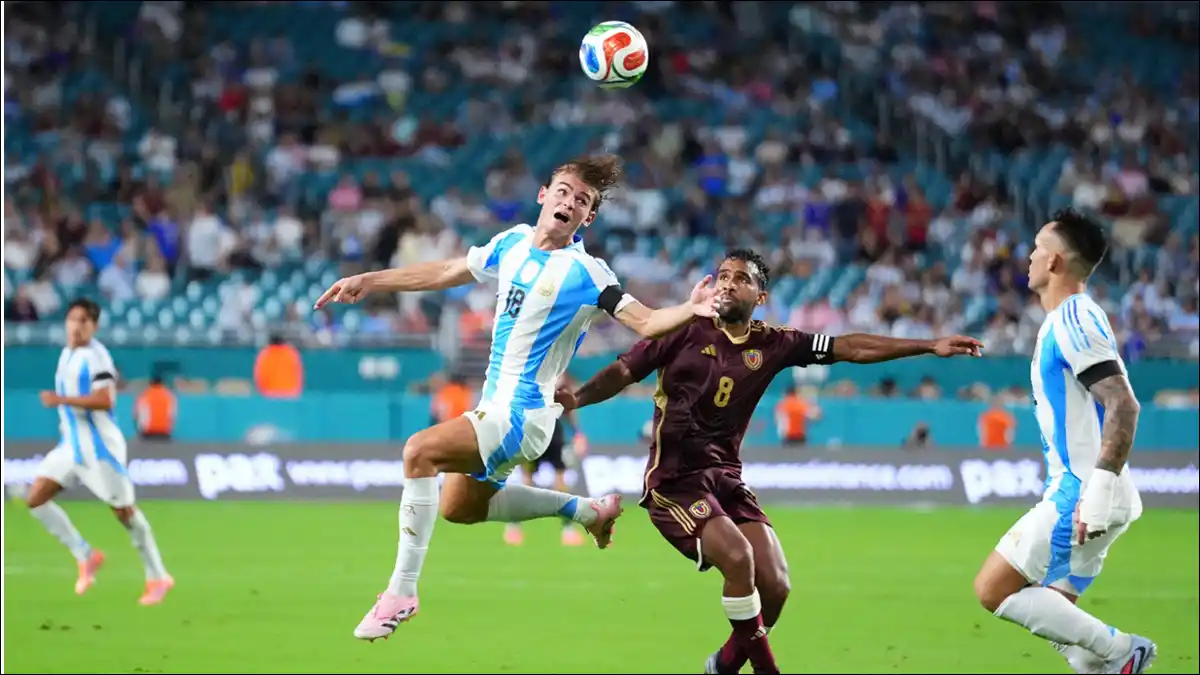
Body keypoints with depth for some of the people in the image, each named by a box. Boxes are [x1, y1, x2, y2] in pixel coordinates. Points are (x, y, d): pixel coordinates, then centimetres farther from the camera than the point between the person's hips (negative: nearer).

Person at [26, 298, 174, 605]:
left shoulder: (95, 355, -15)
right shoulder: (67, 354, 12)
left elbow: (105, 400, -25)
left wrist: (61, 400, -25)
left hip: (99, 445, -8)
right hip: (72, 444, 8)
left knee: (124, 510, -2)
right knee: (35, 499, -1)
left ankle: (158, 577, 10)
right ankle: (86, 556, 7)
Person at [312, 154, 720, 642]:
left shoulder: (585, 273, -15)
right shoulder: (514, 243, 5)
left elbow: (645, 322, -22)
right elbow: (444, 273, 16)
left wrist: (691, 309, -42)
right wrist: (368, 282, 16)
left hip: (523, 414, -9)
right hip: (494, 405, 9)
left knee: (420, 451, -27)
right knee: (460, 508, 22)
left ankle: (402, 592, -22)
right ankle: (587, 510, 32)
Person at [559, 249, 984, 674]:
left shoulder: (770, 345, 5)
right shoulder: (685, 331, -5)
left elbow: (851, 348, 7)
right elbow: (624, 371, -6)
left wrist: (929, 346, 5)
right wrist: (577, 397, -25)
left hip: (726, 479, 5)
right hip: (675, 480, -5)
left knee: (775, 585, -5)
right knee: (737, 555, -26)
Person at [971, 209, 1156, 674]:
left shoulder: (1073, 320, -14)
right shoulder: (1068, 320, 17)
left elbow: (1123, 405, -24)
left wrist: (1100, 487, -29)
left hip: (1079, 496, -10)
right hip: (1077, 494, 10)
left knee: (994, 590, -9)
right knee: (1048, 612, 12)